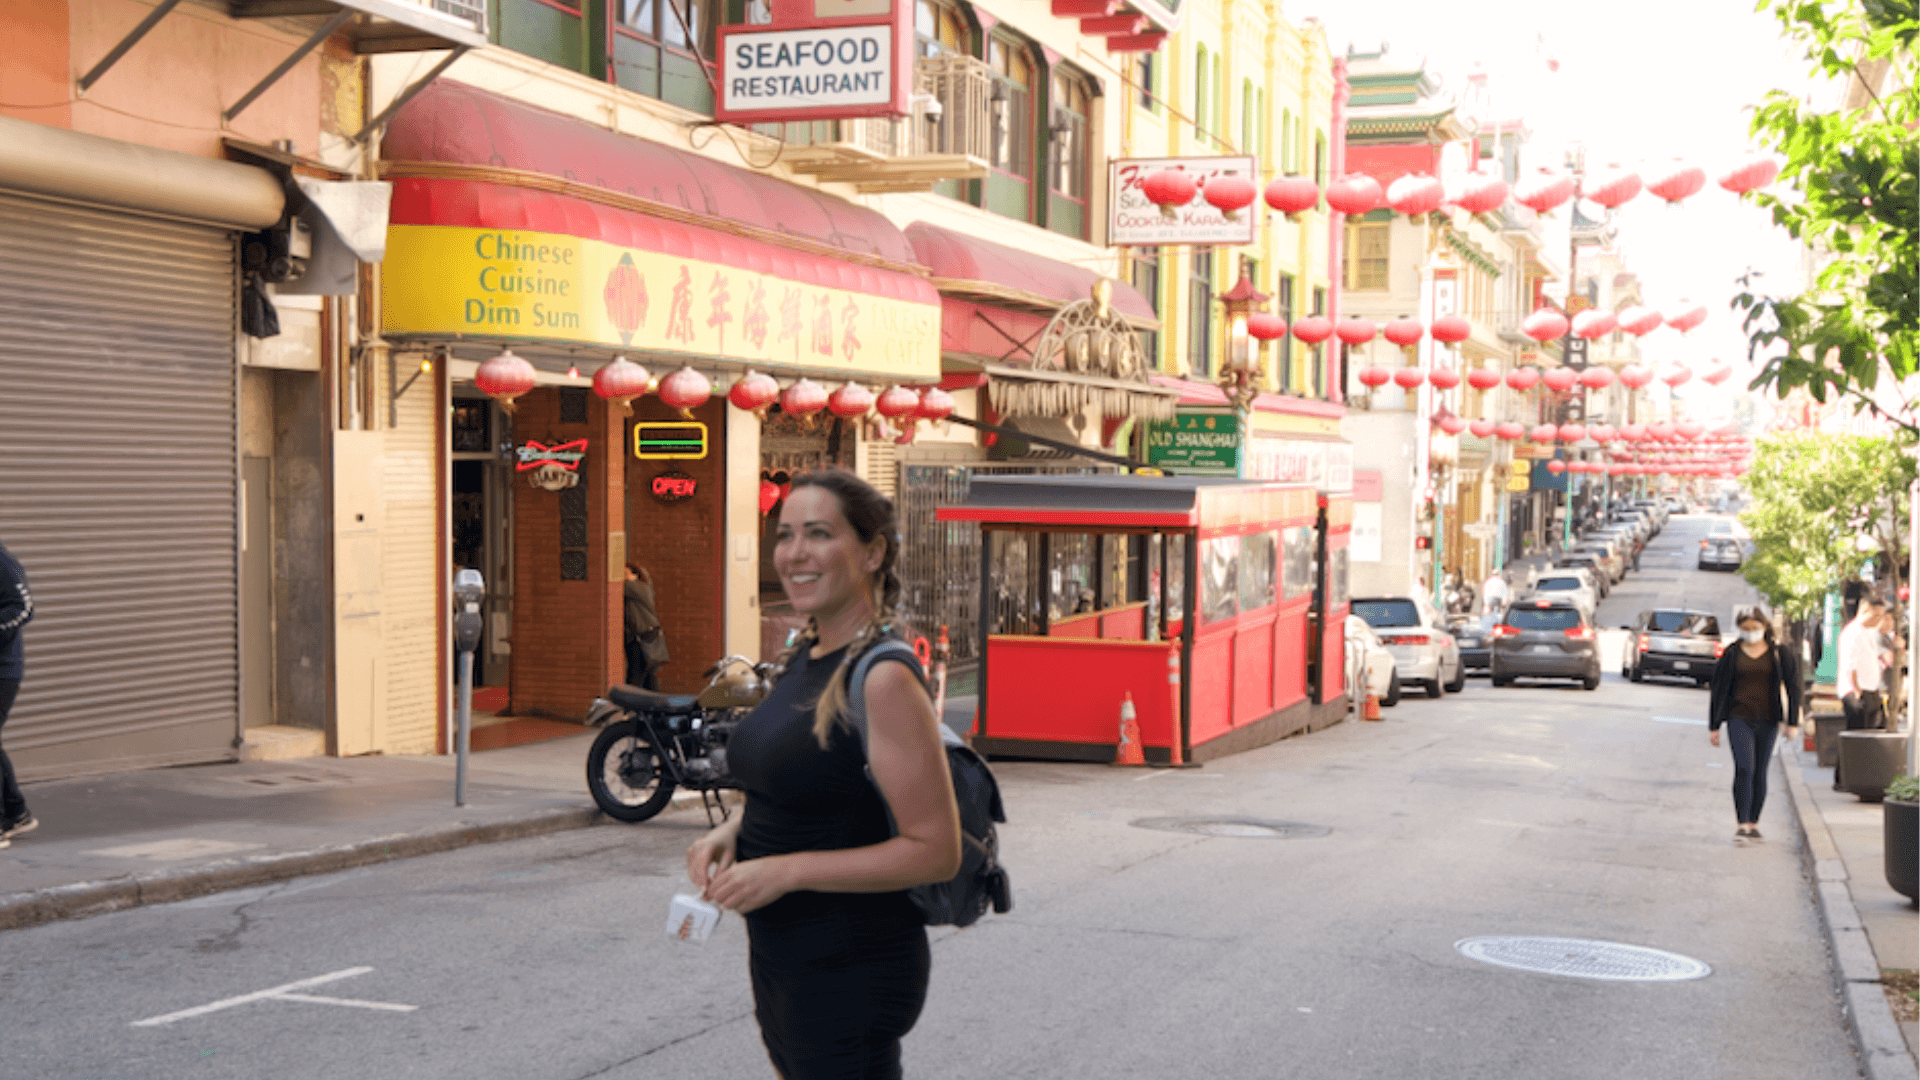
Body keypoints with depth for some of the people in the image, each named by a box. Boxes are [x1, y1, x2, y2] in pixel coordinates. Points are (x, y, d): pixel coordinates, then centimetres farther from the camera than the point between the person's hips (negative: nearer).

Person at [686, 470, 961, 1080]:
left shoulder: (883, 679, -20)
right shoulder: (803, 659, 7)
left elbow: (936, 851, -22)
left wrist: (786, 870, -23)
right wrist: (732, 833, 1)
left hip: (850, 973, -9)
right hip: (779, 956, 9)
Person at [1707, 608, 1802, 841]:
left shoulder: (1779, 655, 4)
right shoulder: (1732, 655, 4)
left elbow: (1793, 688, 6)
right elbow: (1718, 690, 8)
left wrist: (1793, 723, 0)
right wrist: (1713, 726, 6)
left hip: (1767, 721, 1)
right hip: (1739, 719, -1)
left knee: (1760, 772, 6)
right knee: (1744, 768, -15)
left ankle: (1753, 823, 17)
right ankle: (1740, 824, -15)